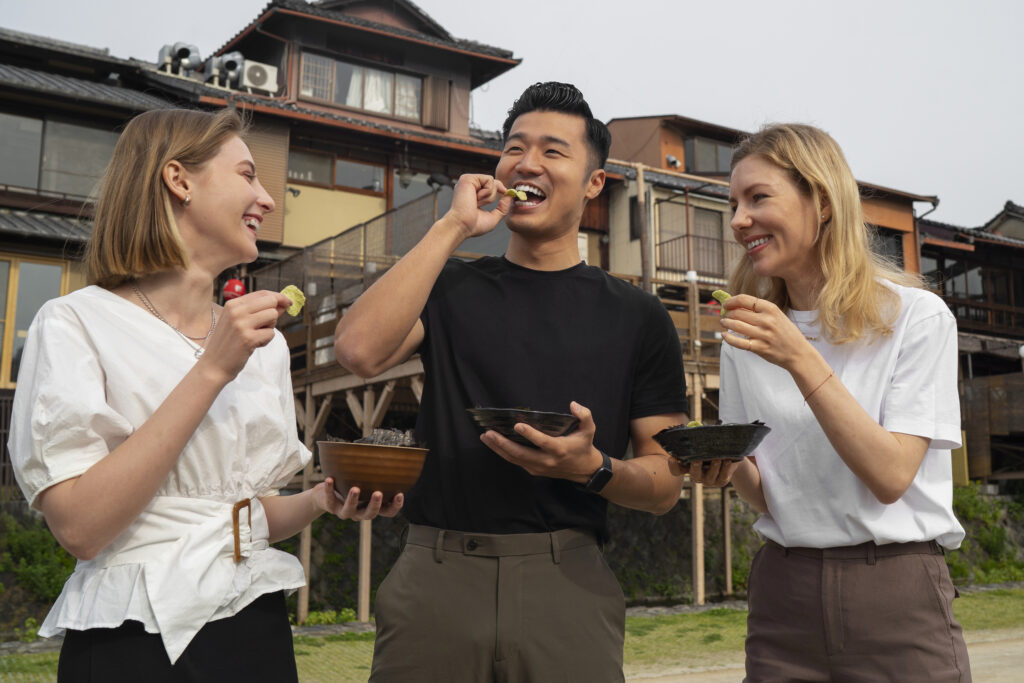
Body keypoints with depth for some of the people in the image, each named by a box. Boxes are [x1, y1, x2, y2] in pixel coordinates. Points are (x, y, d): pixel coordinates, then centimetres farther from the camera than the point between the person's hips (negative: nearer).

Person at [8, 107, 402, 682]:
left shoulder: (266, 343, 8)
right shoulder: (77, 324, -9)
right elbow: (80, 527, -19)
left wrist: (321, 503, -6)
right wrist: (211, 371, -20)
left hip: (258, 632, 6)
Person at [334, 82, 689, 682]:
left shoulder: (637, 316, 6)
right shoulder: (451, 288, 8)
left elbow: (666, 483, 5)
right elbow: (360, 350, -13)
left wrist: (593, 467, -16)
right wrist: (452, 227, -7)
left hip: (567, 586, 0)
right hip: (436, 580, 1)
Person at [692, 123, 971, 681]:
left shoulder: (917, 317, -7)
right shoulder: (747, 339, 5)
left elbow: (890, 477, -16)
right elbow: (767, 496, 7)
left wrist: (801, 361, -22)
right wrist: (729, 466, -15)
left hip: (897, 598, -3)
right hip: (783, 591, 4)